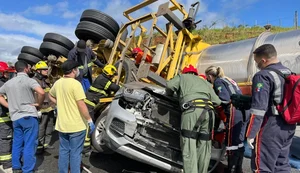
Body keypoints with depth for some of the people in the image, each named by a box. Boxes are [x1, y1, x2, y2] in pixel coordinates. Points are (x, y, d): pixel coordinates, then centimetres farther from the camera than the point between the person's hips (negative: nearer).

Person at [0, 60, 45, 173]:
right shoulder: (29, 80, -10)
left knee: (17, 143, 17)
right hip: (29, 116, -7)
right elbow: (41, 92, -27)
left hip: (15, 117, 7)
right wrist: (39, 104, -10)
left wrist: (9, 106, 13)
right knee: (29, 145, 0)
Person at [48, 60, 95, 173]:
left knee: (63, 151, 18)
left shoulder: (58, 83, 5)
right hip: (76, 125, -7)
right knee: (75, 153, 5)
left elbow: (50, 95, 24)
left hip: (62, 125, 7)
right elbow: (81, 105, -20)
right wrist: (90, 120, -12)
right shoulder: (75, 84, -19)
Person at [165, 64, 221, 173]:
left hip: (192, 110, -4)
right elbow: (217, 101, 24)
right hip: (208, 111, 5)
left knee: (189, 147, -7)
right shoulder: (204, 82, 35)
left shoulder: (182, 77, 26)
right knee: (204, 147, 10)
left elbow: (170, 85, 7)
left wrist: (169, 95, 27)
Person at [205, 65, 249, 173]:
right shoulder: (228, 79, 25)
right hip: (243, 111, 9)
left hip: (235, 112, -9)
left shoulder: (218, 82, -1)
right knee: (239, 142, 16)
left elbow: (225, 99, -15)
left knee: (231, 143, -1)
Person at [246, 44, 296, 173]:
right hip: (289, 127, 9)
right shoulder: (289, 73, 11)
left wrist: (251, 133, -17)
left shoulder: (263, 76, -17)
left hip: (270, 129, -9)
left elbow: (258, 108, -22)